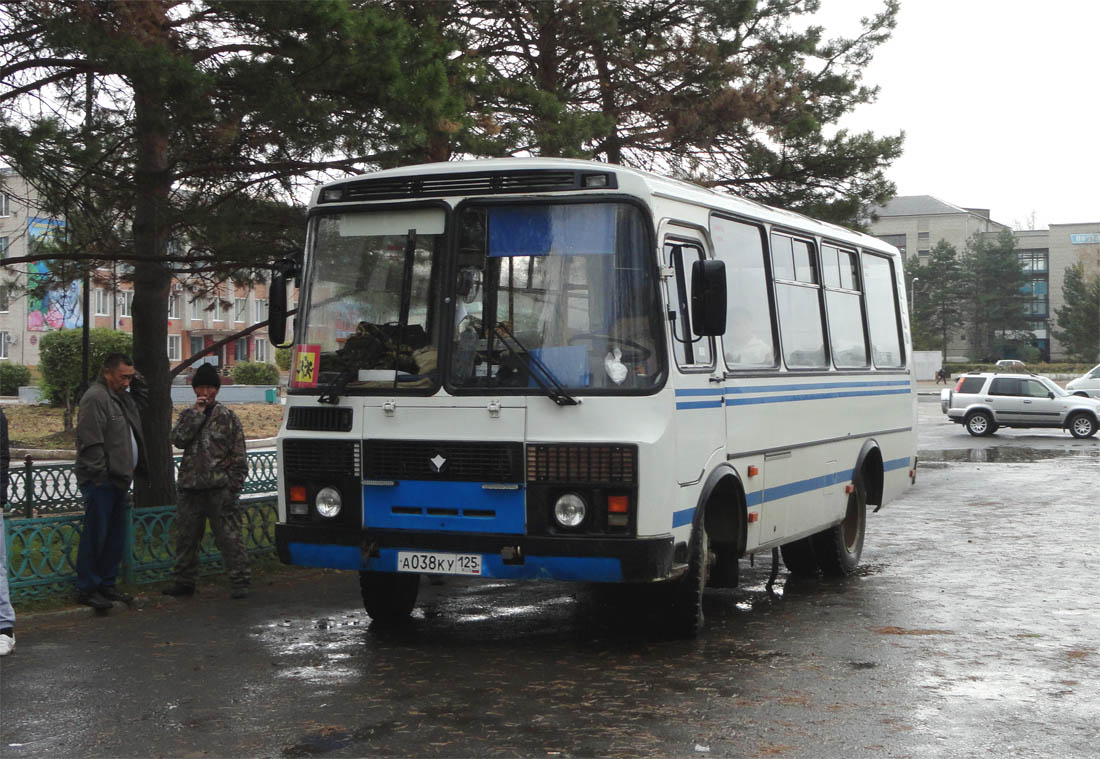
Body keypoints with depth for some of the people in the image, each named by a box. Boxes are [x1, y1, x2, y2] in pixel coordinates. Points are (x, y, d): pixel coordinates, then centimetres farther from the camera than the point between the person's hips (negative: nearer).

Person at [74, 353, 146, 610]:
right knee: (95, 535, -4)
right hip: (100, 481, -10)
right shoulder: (95, 398, -14)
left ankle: (106, 585, 22)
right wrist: (99, 473, -19)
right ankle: (87, 589, 3)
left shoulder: (122, 397, 17)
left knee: (116, 535, 13)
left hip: (117, 480, 10)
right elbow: (90, 442, -19)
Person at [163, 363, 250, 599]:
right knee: (186, 536, 11)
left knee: (230, 536, -7)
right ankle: (185, 582, 22)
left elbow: (239, 456, 1)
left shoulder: (227, 417, 3)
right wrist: (197, 413, -9)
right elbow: (177, 439, -7)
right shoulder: (187, 415, 13)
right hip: (190, 487, 4)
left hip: (219, 488, -4)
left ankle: (239, 582, -4)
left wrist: (234, 485, -7)